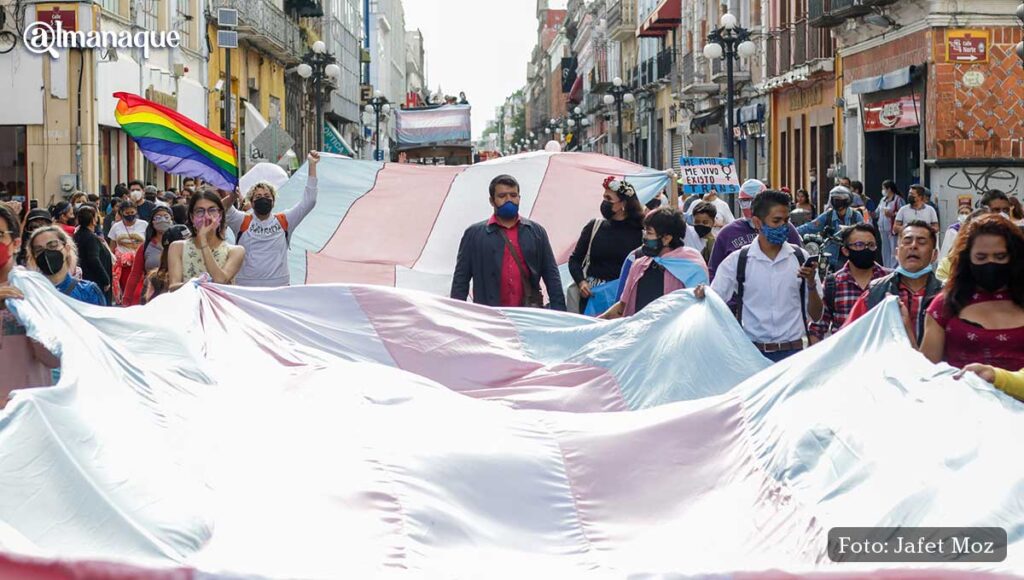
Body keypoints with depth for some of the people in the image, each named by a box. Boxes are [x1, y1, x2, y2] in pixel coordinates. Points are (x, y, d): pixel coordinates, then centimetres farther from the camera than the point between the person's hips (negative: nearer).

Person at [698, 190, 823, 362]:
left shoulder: (800, 258, 5)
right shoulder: (737, 261, 1)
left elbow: (816, 315, 7)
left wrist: (811, 284, -10)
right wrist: (702, 294, -22)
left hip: (792, 352, 1)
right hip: (752, 352, -1)